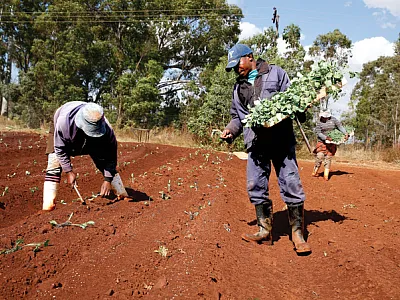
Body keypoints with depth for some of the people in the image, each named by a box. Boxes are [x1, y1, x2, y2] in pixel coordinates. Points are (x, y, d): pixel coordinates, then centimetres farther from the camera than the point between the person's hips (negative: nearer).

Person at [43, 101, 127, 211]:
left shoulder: (106, 129, -40)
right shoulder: (64, 121, -45)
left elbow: (111, 156, -26)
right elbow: (60, 148, -29)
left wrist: (108, 179, -28)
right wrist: (69, 171, -29)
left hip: (90, 141, 2)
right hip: (62, 137, -1)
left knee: (105, 162, -5)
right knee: (54, 165, -18)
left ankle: (123, 197, 8)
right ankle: (48, 204, -13)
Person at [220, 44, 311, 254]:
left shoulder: (275, 73, 9)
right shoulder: (238, 87, 20)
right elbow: (238, 116, 22)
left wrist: (300, 114, -13)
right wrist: (231, 129, 3)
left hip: (281, 140, -4)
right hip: (255, 142, 4)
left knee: (291, 185, -5)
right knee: (255, 187, 2)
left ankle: (298, 234, 5)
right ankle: (265, 231, 15)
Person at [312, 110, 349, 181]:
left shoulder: (333, 120, 1)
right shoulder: (319, 123, -2)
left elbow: (340, 126, -7)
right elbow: (318, 133, -9)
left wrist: (346, 134, -22)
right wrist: (326, 137, -24)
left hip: (331, 143, 1)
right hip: (322, 142, -1)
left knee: (328, 157, 0)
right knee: (319, 156, -12)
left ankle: (326, 175, 2)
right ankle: (315, 172, 2)